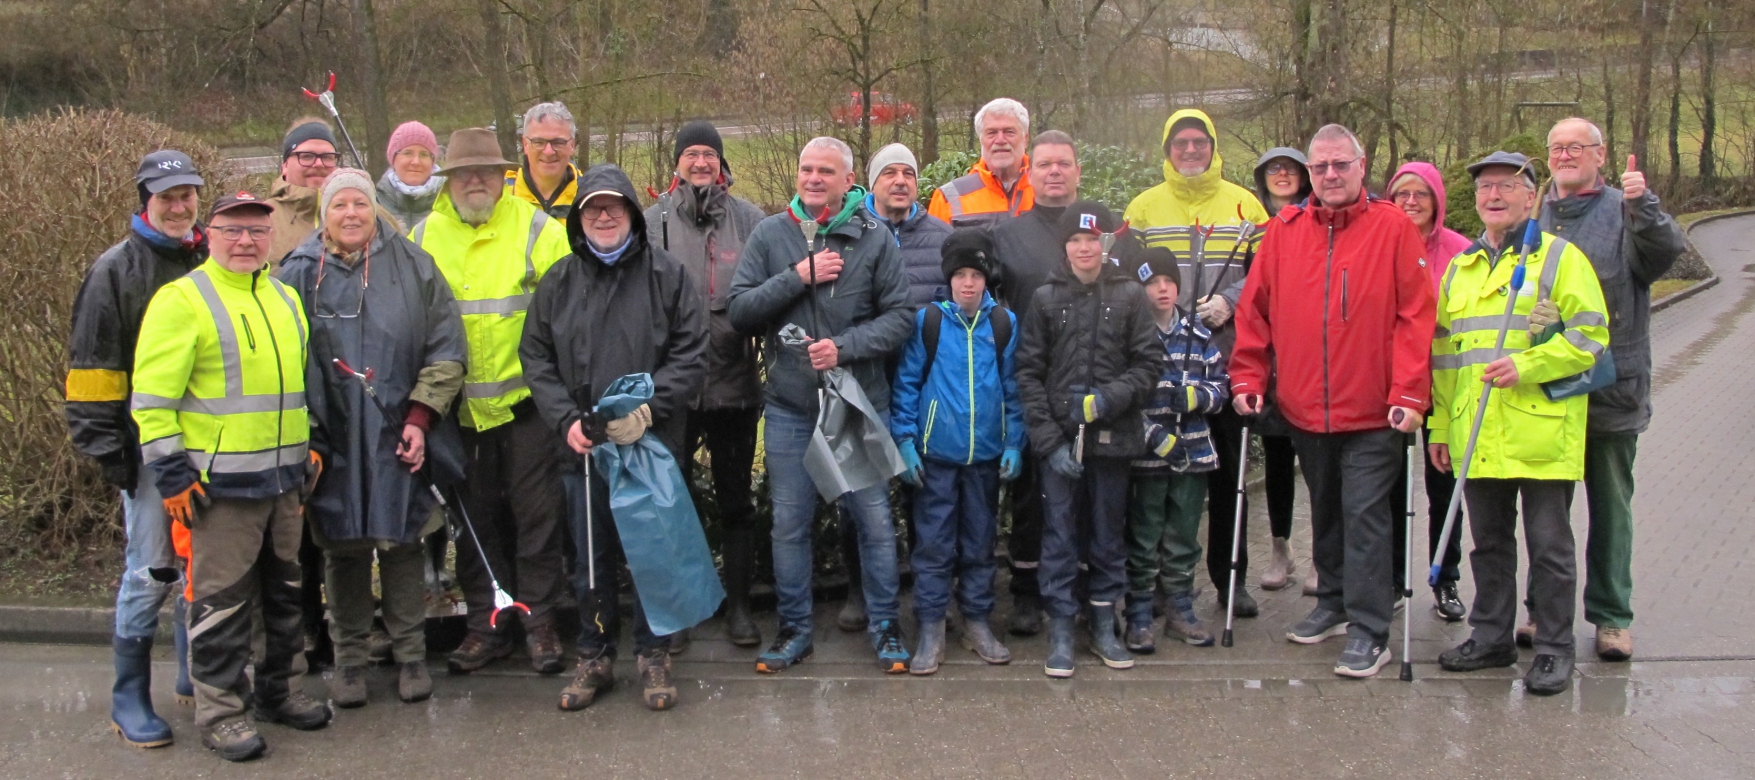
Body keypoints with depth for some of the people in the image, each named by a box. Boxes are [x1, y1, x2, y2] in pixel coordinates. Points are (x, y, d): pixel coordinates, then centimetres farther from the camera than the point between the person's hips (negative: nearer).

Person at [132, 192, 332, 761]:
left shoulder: (285, 299, 14)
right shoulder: (182, 300, -9)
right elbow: (152, 396, -13)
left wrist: (310, 445, 20)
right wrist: (171, 473, -16)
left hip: (285, 477, 7)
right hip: (221, 480, -7)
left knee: (283, 590, 16)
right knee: (222, 598, 0)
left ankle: (275, 689, 30)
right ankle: (221, 709, 12)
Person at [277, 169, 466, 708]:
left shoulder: (412, 266, 2)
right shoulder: (299, 274, 3)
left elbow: (446, 350, 2)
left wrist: (420, 417, -6)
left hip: (400, 438, 0)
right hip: (332, 441, 0)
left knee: (403, 543, 6)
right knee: (343, 550, 7)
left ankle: (410, 653, 19)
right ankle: (348, 658, 21)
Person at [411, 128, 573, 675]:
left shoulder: (535, 229, -3)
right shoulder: (424, 237, 6)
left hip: (525, 399, -3)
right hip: (458, 406, 3)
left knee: (536, 515, 4)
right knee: (475, 519, 11)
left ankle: (539, 620, 17)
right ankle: (486, 625, 23)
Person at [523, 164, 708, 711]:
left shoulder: (667, 274, -1)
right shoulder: (559, 282, 8)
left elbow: (691, 355, -4)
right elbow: (536, 358, 8)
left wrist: (649, 408, -16)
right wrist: (566, 420, -6)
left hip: (653, 442, -2)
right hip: (583, 446, 2)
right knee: (591, 554, 10)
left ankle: (652, 656, 21)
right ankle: (594, 657, 25)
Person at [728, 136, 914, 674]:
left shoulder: (874, 238, -1)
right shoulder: (770, 235, 2)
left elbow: (899, 316, -3)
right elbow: (740, 311, -4)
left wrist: (845, 346, -16)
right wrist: (797, 277, -14)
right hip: (788, 406, 1)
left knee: (874, 518, 5)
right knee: (789, 522, 9)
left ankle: (883, 625, 22)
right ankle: (794, 627, 24)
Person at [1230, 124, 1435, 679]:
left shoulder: (1393, 228, -5)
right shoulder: (1284, 231, 5)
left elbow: (1416, 315, -9)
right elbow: (1255, 309, 7)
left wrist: (1409, 393, -15)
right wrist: (1248, 377, 2)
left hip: (1372, 412, -4)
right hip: (1304, 409, 4)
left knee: (1365, 515, -4)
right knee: (1324, 512, 18)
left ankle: (1369, 631, 3)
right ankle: (1333, 602, 34)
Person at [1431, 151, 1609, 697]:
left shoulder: (1560, 257, 0)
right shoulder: (1459, 268, 16)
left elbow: (1590, 335, -8)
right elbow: (1442, 354, 18)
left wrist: (1526, 365, -20)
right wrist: (1441, 426, 14)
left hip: (1542, 433, -5)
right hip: (1477, 437, 5)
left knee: (1549, 543, 2)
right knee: (1489, 541, 13)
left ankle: (1554, 649, 12)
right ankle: (1491, 636, 24)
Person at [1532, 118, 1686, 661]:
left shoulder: (1624, 210, -2)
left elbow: (1667, 251, -19)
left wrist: (1644, 204, -35)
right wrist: (1528, 314, -8)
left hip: (1611, 388, -3)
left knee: (1611, 506, 7)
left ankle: (1611, 614, 18)